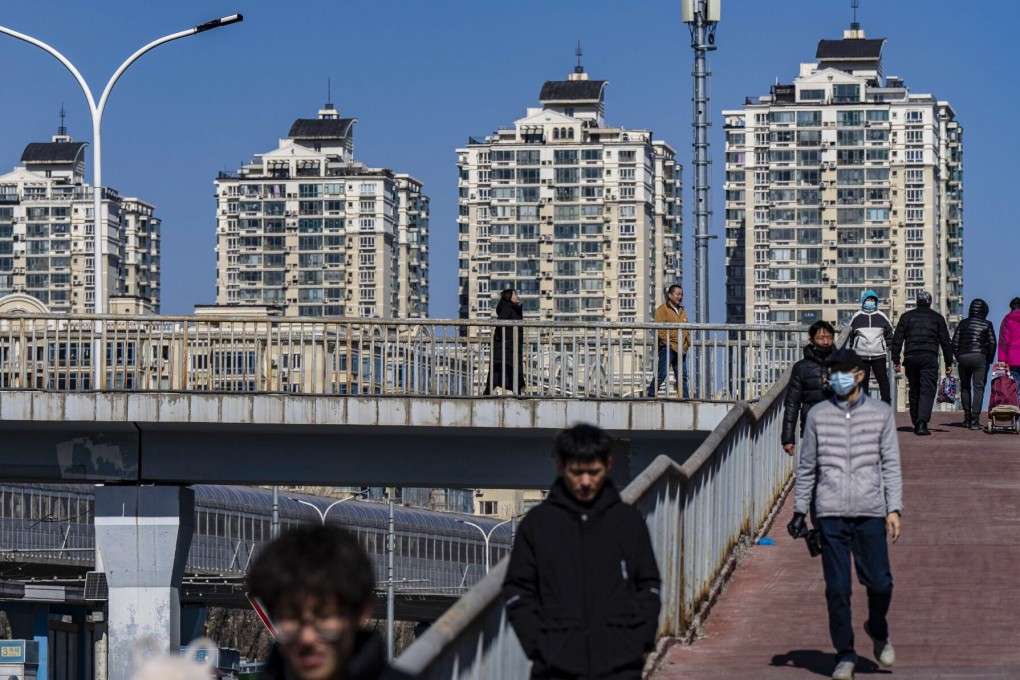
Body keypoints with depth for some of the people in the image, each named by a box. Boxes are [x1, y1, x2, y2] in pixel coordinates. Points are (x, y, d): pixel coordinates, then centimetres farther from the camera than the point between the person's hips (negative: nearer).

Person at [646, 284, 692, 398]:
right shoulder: (663, 309, -2)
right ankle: (650, 396, -6)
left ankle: (685, 398, 9)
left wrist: (688, 342, 9)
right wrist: (667, 341, -16)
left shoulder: (682, 311, 22)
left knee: (682, 376, 7)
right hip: (667, 347, -7)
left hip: (681, 349, 7)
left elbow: (686, 329, 24)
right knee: (661, 374, -10)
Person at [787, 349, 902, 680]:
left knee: (879, 583, -3)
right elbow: (807, 466, 14)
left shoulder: (880, 413, 7)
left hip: (870, 513, 0)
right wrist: (799, 510, 11)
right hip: (831, 514, 0)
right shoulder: (818, 415, 8)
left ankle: (878, 631, 27)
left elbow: (891, 464, 7)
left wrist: (894, 508, -1)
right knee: (837, 589, 0)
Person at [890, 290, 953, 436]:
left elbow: (897, 339, 7)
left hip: (910, 357, 2)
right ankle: (922, 423, -22)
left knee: (914, 391, 14)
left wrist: (895, 360, 8)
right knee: (927, 391, -7)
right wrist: (948, 363, 11)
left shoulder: (906, 316, 12)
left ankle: (916, 423, 17)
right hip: (929, 357, -2)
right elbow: (945, 341, 8)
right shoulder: (937, 317, 9)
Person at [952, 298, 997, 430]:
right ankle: (975, 420, -11)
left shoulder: (963, 324, 7)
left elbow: (955, 342, 4)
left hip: (963, 358, 2)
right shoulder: (987, 325, 1)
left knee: (965, 387, 16)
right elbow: (992, 344, -3)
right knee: (978, 388, -3)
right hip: (980, 358, -2)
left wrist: (958, 357, 11)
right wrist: (989, 361, 7)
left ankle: (967, 418, 17)